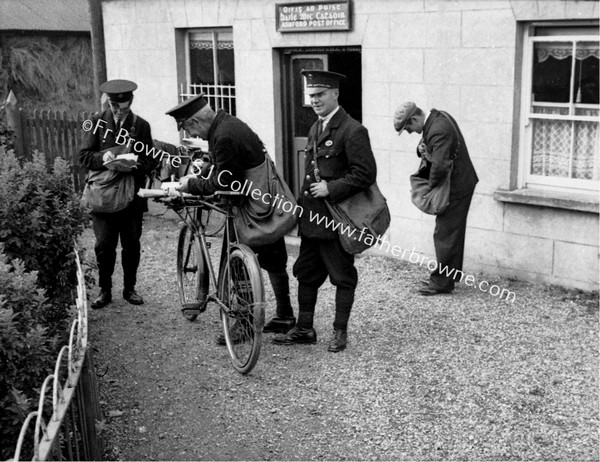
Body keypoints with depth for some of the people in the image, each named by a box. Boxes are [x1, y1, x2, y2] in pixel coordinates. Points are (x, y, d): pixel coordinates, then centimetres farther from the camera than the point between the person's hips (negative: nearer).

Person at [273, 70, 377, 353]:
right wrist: (304, 200, 14)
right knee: (306, 274, 14)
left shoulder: (352, 131, -14)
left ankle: (340, 332, 19)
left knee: (342, 277, 6)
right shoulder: (316, 128, 15)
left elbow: (366, 174, -19)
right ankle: (304, 329, 26)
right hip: (311, 216, 9)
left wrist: (331, 188, -19)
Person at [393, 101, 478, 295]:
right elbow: (434, 148, 18)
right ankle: (451, 274, 30)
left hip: (456, 187, -10)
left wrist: (432, 185, -16)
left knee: (445, 234, -3)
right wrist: (422, 149, -5)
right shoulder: (438, 117, 6)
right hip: (460, 183, 10)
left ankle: (442, 282, 6)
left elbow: (440, 166, -34)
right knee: (453, 232, 18)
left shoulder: (438, 131, -26)